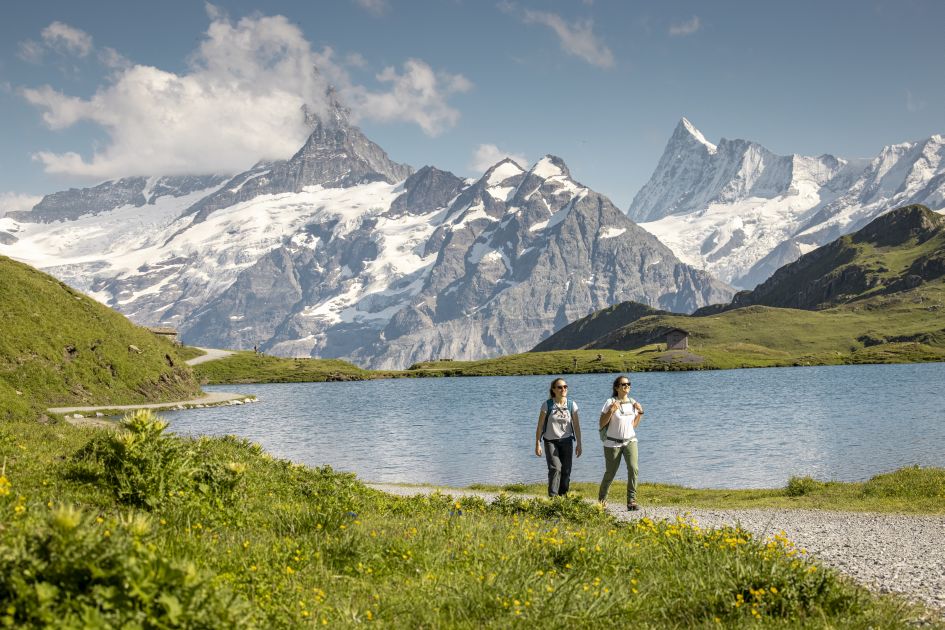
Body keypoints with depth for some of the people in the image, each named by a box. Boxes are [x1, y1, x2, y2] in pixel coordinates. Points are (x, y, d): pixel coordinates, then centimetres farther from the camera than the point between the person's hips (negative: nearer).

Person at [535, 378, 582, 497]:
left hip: (566, 441, 3)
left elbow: (576, 425, 3)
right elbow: (540, 426, -4)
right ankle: (553, 497, -16)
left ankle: (563, 497, 16)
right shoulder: (547, 405, -8)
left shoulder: (571, 404, -2)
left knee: (566, 471, 3)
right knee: (555, 468, -17)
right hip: (551, 441, -2)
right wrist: (537, 444, -6)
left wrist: (579, 444, 2)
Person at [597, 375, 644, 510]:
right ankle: (602, 498, 31)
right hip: (613, 443, -3)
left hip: (630, 441, 3)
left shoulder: (632, 403, 5)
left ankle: (631, 501, -11)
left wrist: (640, 413, 0)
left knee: (634, 469, -17)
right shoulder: (610, 402, -10)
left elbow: (633, 425, 14)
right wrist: (611, 411, -23)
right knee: (610, 473, 6)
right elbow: (601, 424, -11)